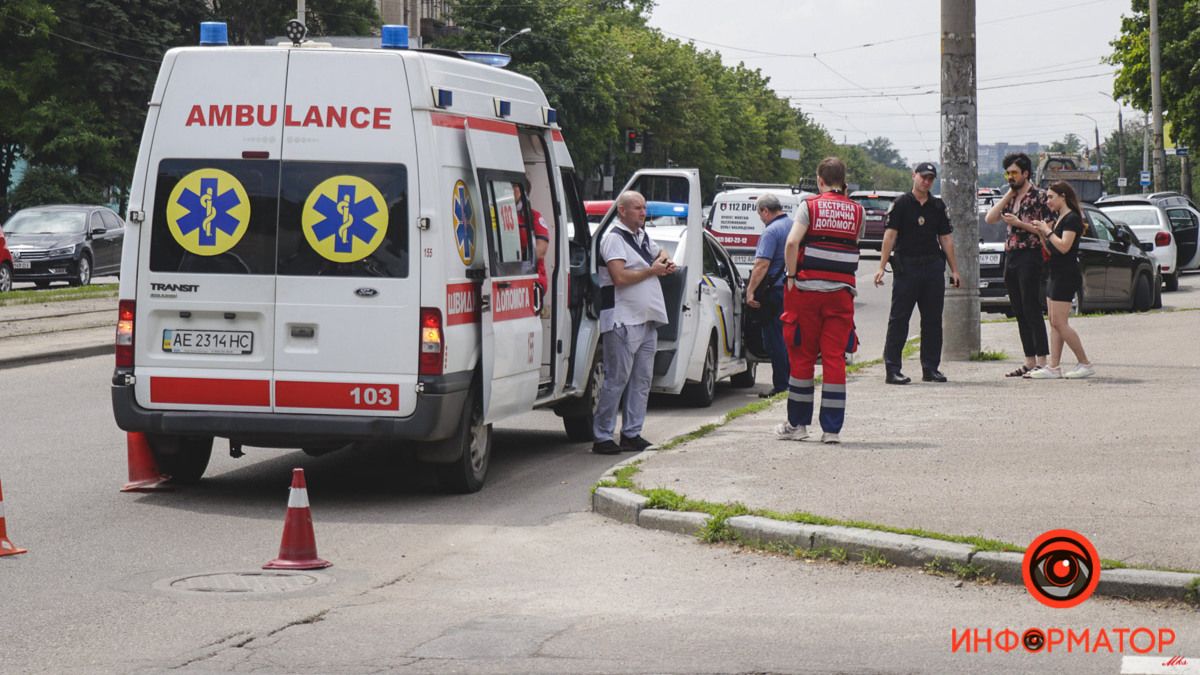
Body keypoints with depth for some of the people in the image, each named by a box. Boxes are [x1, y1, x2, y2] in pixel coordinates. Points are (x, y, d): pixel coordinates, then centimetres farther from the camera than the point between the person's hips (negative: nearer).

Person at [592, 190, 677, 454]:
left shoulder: (643, 236, 17)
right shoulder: (614, 238, -10)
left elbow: (660, 254, 37)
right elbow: (620, 277, -21)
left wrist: (663, 261, 12)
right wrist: (653, 270, -10)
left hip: (648, 320, 9)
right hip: (623, 320, -9)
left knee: (642, 379, 9)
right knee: (617, 380, -8)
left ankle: (632, 433, 15)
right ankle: (602, 436, -4)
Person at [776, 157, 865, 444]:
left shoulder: (810, 206, -3)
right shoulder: (857, 211, 6)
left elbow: (792, 242, -14)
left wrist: (791, 275, -4)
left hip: (807, 289, -1)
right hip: (842, 291, 2)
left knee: (802, 356, 8)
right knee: (835, 358, 3)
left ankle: (797, 424, 15)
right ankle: (832, 429, 1)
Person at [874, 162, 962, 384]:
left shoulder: (938, 206, 13)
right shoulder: (901, 204, -2)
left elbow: (946, 238, 15)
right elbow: (890, 234, -8)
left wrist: (954, 269, 11)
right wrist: (882, 267, -16)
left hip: (934, 267, 5)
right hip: (906, 267, -5)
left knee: (933, 320, 7)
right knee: (899, 319, -4)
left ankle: (931, 368, 15)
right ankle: (892, 369, -3)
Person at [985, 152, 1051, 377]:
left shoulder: (1038, 196, -5)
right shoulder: (1010, 198, 17)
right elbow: (990, 218, 5)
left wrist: (1019, 223, -14)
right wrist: (1008, 195, 3)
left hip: (1029, 256, -8)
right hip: (1010, 257, 8)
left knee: (1032, 310, -11)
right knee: (1020, 314, 7)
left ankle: (1042, 361, -11)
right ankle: (1029, 362, 11)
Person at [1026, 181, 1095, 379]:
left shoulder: (1072, 218, -12)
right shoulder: (1059, 218, 17)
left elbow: (1064, 246, -23)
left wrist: (1047, 230, -13)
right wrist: (1042, 232, 7)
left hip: (1067, 276, -10)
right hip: (1056, 275, 10)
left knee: (1059, 322, -11)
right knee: (1054, 323, 6)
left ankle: (1085, 364, -5)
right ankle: (1053, 367, 5)